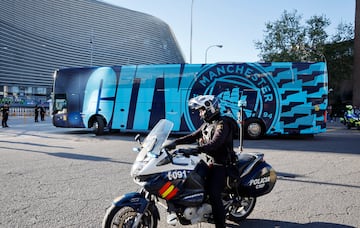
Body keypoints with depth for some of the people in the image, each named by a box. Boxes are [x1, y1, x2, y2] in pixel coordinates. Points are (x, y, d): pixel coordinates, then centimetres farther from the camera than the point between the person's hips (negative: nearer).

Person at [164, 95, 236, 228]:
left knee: (213, 195, -21)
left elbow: (214, 143, -31)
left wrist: (196, 150, -42)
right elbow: (193, 136, 8)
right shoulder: (207, 124, 14)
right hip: (208, 161, 10)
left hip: (220, 164, -10)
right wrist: (175, 142, -6)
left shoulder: (222, 124, -15)